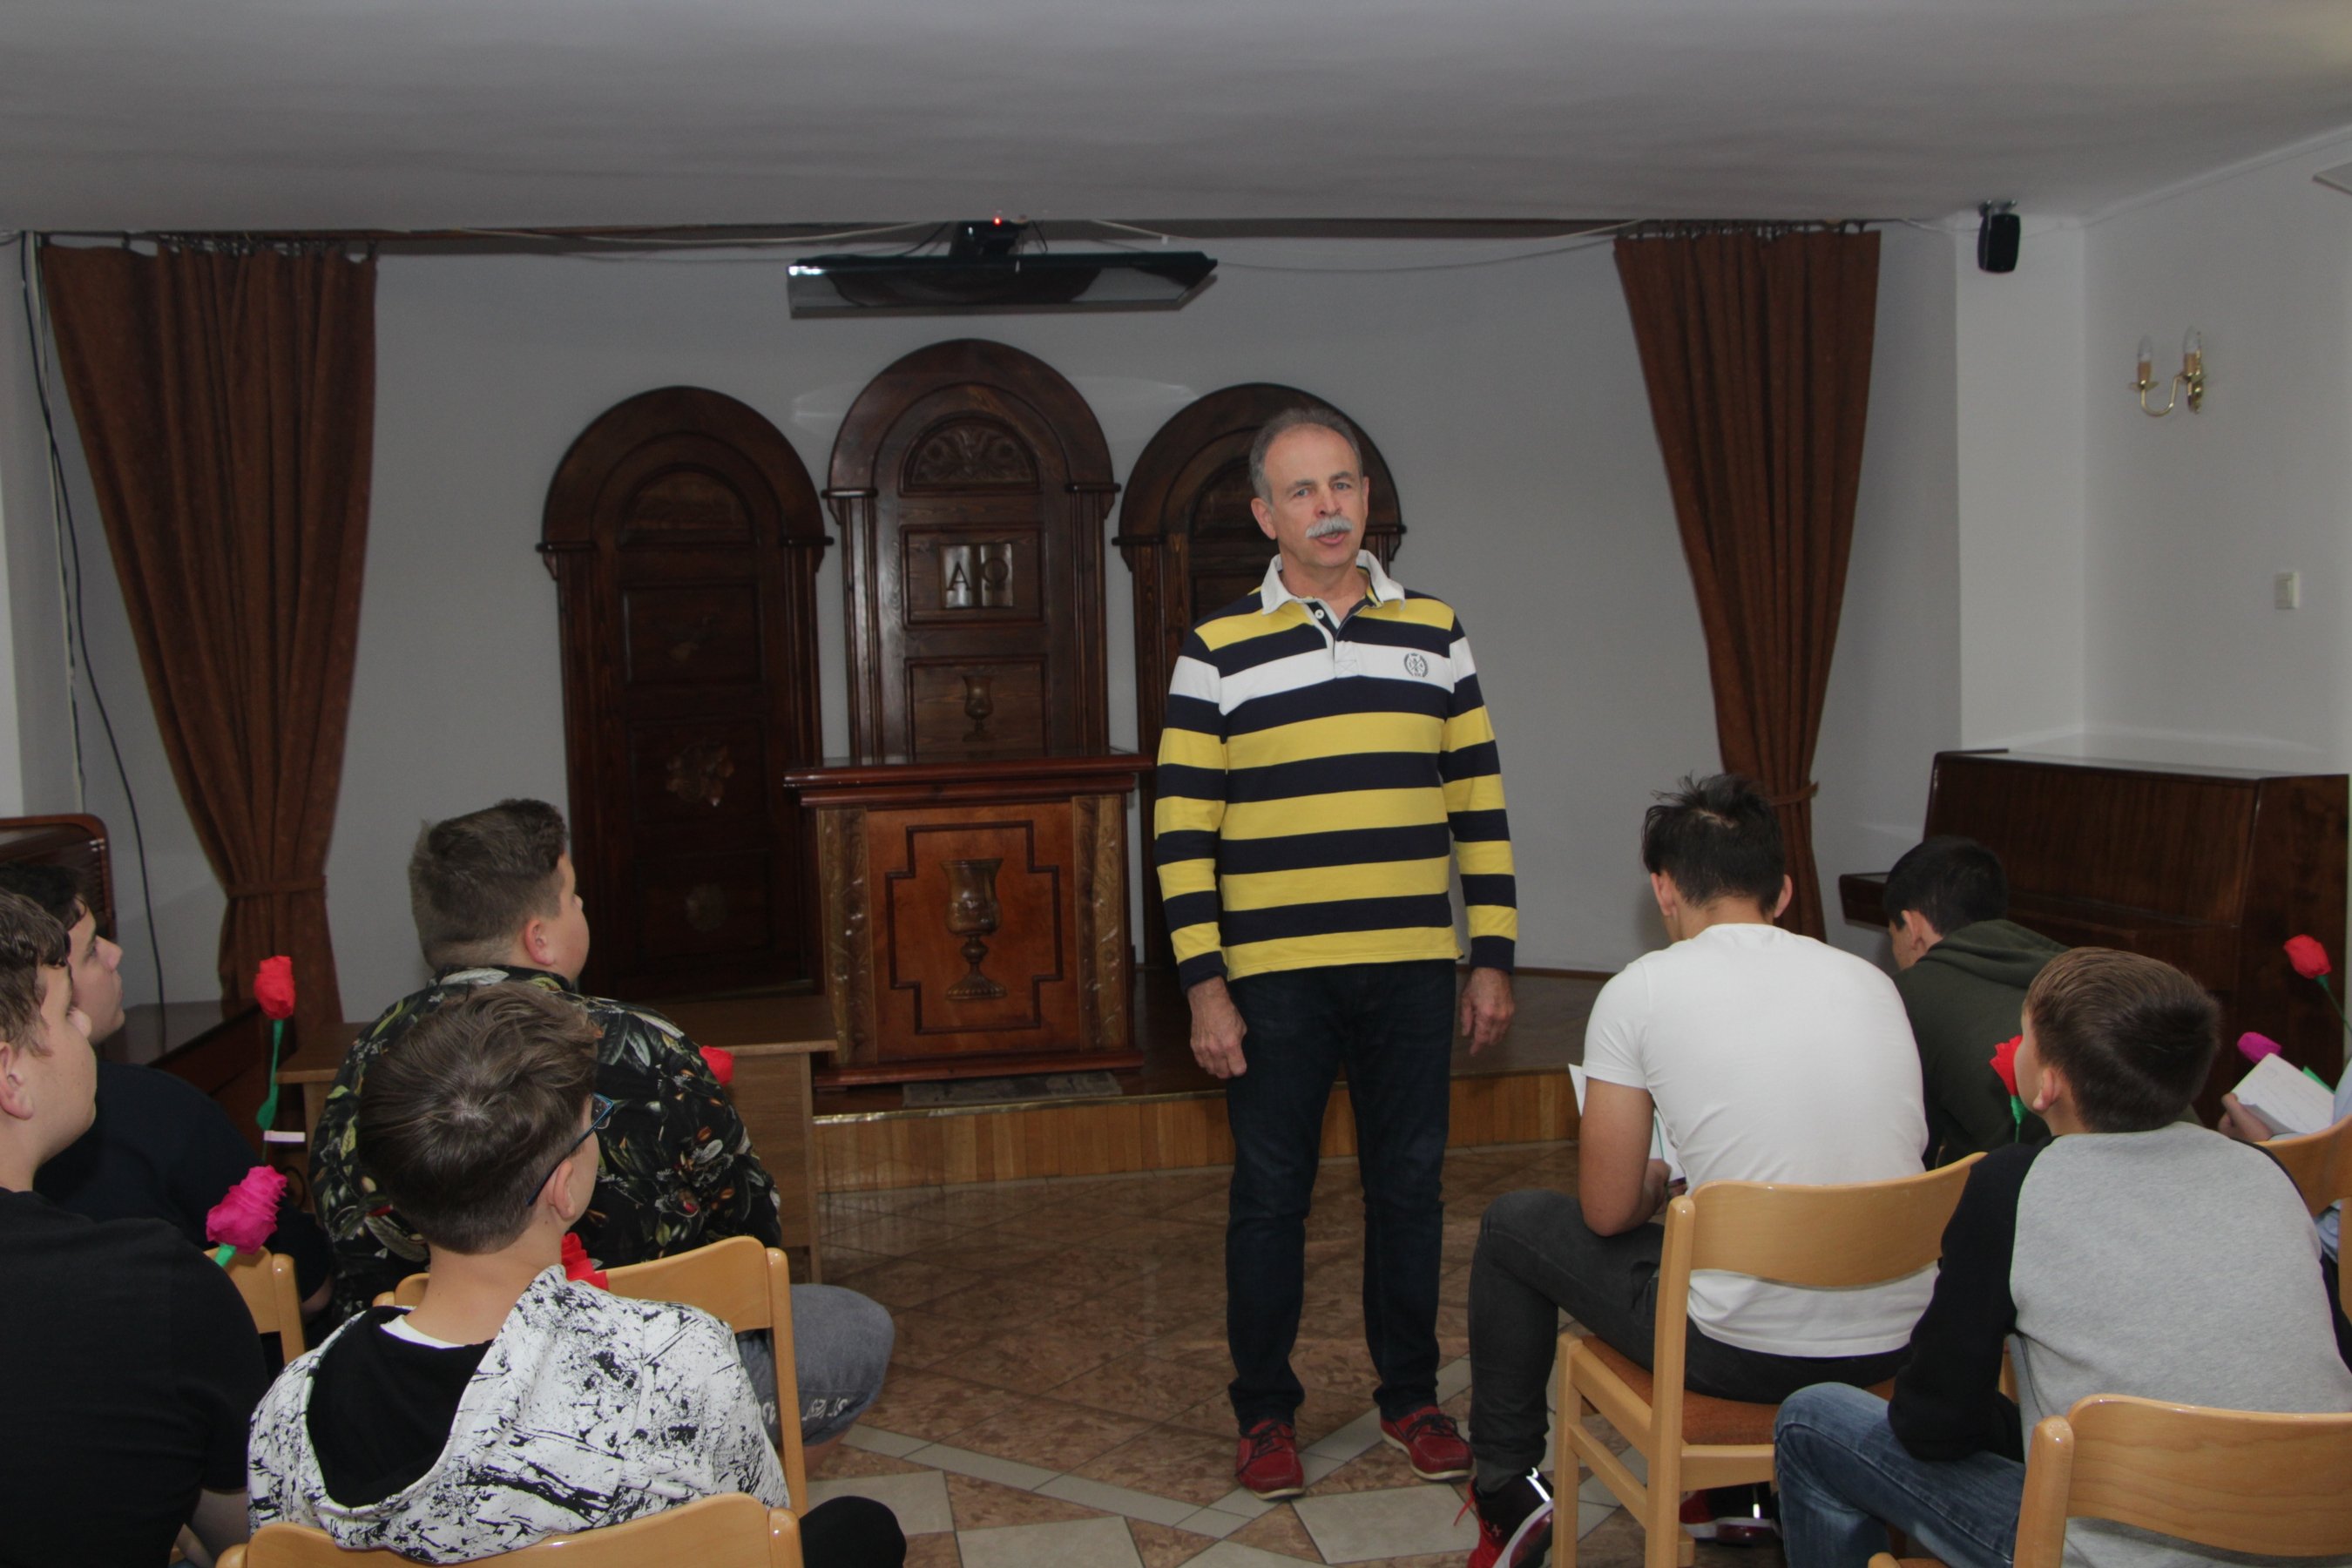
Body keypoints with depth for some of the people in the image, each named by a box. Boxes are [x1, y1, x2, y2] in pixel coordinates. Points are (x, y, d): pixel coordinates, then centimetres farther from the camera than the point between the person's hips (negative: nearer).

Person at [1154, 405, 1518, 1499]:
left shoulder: (1435, 632, 8)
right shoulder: (1218, 649, 0)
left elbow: (1480, 805, 9)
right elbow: (1181, 828, -3)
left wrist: (1494, 959, 5)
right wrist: (1202, 986, -8)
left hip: (1412, 969, 2)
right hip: (1274, 974, -2)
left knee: (1409, 1184, 11)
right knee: (1271, 1193, 7)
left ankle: (1411, 1397, 29)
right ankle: (1265, 1411, 24)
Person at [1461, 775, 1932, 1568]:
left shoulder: (1641, 990, -8)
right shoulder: (1872, 979, 5)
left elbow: (1607, 1212, -4)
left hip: (1745, 1352, -5)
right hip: (1895, 1343, 6)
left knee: (1513, 1224, 19)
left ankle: (1508, 1494, 32)